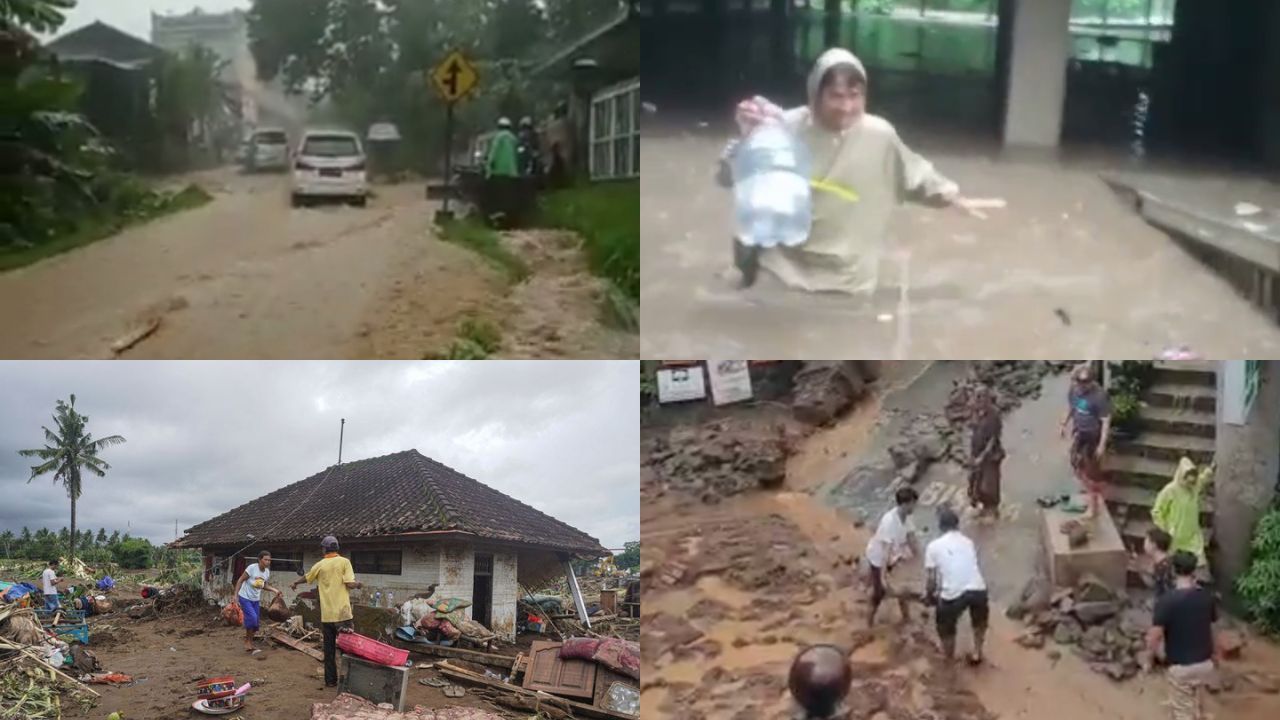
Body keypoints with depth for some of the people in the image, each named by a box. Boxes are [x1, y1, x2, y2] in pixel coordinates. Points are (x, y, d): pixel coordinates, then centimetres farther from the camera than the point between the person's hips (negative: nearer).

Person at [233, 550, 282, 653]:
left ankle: (250, 642, 24)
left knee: (256, 621, 6)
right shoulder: (252, 568, -22)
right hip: (245, 598, -6)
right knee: (252, 617, -20)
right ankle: (247, 640, -1)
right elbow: (240, 581, -14)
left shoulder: (267, 572, -3)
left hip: (256, 600, 6)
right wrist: (236, 595, -16)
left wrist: (275, 590, -3)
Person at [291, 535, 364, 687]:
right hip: (342, 613, -3)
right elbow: (350, 584, -13)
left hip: (326, 615, 3)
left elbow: (306, 578, 23)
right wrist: (359, 585, 10)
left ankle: (330, 680, 16)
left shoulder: (320, 565, 5)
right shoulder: (344, 562, -5)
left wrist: (295, 582, 45)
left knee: (329, 649, 11)